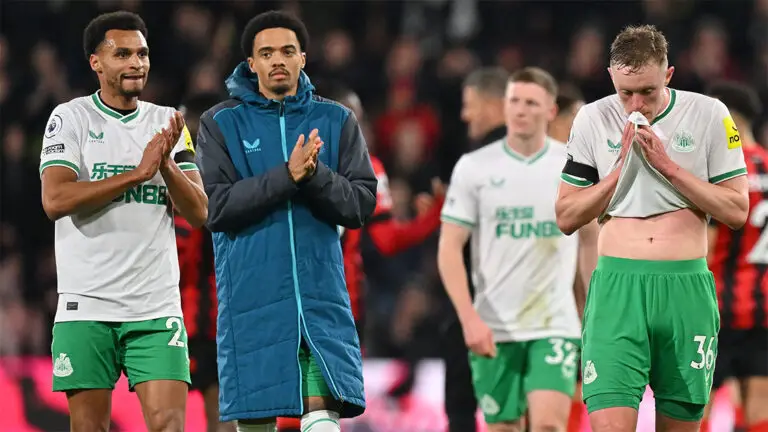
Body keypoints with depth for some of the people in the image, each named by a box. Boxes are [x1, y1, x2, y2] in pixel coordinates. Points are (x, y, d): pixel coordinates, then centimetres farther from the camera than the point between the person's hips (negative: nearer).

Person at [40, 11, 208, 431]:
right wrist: (137, 173, -15)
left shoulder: (167, 122, 12)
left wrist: (166, 165, -12)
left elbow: (198, 213, 6)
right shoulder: (70, 117, 1)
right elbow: (55, 200, -13)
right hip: (86, 305, -2)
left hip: (157, 307, 2)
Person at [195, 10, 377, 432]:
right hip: (250, 298, -1)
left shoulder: (336, 121, 9)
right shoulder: (221, 123, 4)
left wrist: (315, 175, -16)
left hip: (320, 295, 1)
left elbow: (362, 203, 2)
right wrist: (286, 176, -17)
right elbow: (215, 207, -7)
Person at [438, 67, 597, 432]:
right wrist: (469, 318, -13)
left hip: (555, 325, 0)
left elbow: (591, 242, 14)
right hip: (493, 329, 0)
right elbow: (449, 248, -2)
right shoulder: (473, 167, -1)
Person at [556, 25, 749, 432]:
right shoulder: (593, 120, 5)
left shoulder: (709, 115, 2)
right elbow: (566, 218, 7)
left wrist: (668, 166, -8)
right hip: (617, 286, 0)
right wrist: (620, 168, -6)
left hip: (686, 288, 0)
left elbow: (737, 211, 0)